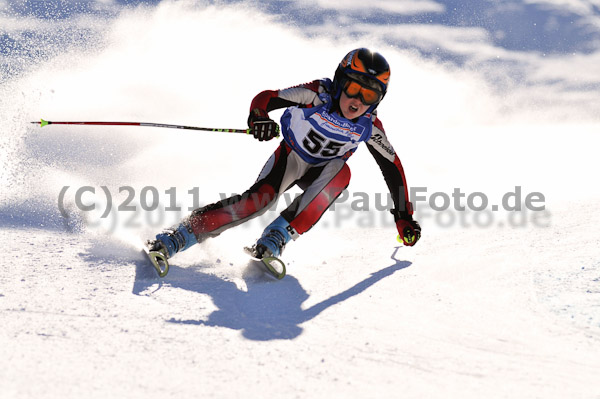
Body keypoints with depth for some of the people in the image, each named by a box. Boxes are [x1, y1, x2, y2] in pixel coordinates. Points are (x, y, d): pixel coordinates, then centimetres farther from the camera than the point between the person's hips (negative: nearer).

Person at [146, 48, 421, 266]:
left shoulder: (369, 127, -18)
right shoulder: (318, 95, -26)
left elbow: (392, 168, -6)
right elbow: (265, 98, -27)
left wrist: (404, 216, -4)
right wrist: (258, 117, -51)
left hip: (322, 172, 3)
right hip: (292, 155, -3)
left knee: (339, 171, -32)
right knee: (262, 196, -30)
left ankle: (278, 237, -31)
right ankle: (177, 237, -32)